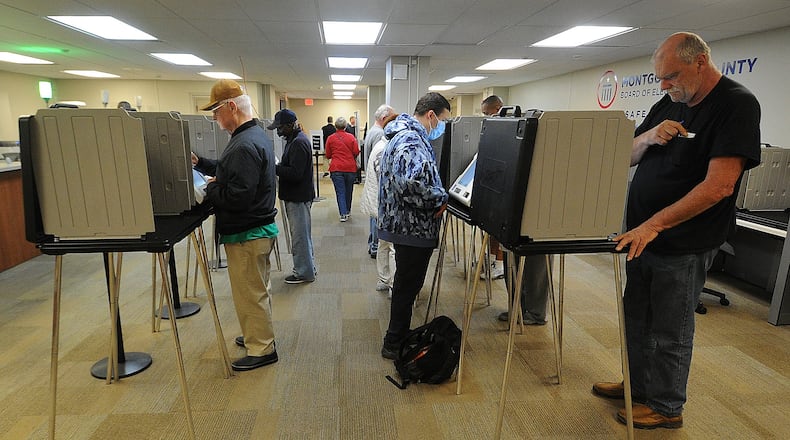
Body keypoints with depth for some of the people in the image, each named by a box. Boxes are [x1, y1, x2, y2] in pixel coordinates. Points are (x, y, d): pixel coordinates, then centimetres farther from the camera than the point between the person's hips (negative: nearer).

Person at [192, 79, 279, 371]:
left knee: (250, 293, 3)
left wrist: (210, 189, -12)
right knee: (257, 290, 22)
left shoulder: (245, 146, -24)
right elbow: (231, 173, 18)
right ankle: (259, 335, 39)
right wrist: (200, 163, 7)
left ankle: (262, 349, 17)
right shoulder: (256, 135, 10)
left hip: (247, 234, -11)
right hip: (260, 227, 11)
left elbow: (237, 196, -29)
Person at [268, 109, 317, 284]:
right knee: (303, 234, 18)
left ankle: (304, 273, 10)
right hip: (296, 195, 11)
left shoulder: (299, 143, -19)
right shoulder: (293, 140, 14)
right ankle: (308, 267, 29)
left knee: (299, 236, -1)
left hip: (299, 197, -11)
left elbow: (295, 173, -25)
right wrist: (276, 165, 6)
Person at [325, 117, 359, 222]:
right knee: (348, 190, 16)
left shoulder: (330, 138, -1)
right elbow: (356, 152, 0)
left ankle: (343, 214, -9)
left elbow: (328, 155, 5)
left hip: (336, 169, -1)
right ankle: (347, 210, 31)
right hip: (350, 168, 1)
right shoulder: (351, 137, -2)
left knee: (340, 192, 0)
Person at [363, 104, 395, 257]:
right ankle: (376, 247, 3)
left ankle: (372, 244, 26)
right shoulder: (379, 134, -17)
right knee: (379, 214, -4)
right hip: (378, 182, -11)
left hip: (371, 180, 11)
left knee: (375, 213, 17)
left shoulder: (371, 131, 17)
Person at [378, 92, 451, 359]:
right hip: (413, 227, -11)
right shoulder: (412, 141, -21)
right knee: (407, 287, 3)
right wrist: (439, 200, -20)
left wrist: (437, 196, 11)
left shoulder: (405, 134, 14)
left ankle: (397, 338, 35)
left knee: (406, 285, 21)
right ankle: (395, 345, 19)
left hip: (406, 224, 11)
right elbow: (411, 183, -36)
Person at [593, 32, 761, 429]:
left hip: (682, 246, -7)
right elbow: (627, 156, 11)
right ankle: (638, 385, 38)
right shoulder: (669, 105, 8)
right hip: (640, 235, 7)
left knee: (669, 333, 7)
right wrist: (649, 137, -10)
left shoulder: (737, 105, -13)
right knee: (636, 319, 18)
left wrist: (655, 224, -26)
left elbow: (719, 185, -23)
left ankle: (665, 408, 27)